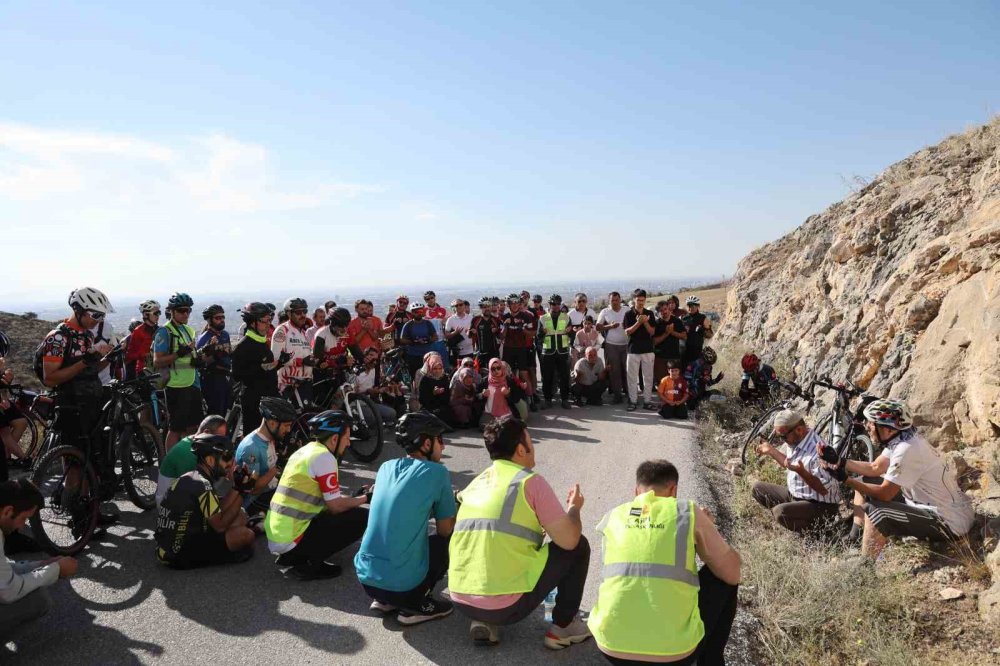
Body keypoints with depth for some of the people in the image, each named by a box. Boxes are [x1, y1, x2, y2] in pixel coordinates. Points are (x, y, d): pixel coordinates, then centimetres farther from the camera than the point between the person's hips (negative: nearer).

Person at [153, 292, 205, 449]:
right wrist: (178, 354, -27)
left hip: (193, 384, 8)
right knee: (175, 429, -2)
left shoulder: (189, 330, 16)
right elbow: (157, 362, -14)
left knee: (192, 426, 13)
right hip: (176, 386, -8)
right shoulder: (165, 332, -9)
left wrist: (198, 360, 5)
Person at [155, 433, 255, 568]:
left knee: (240, 516, 11)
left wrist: (237, 487, 3)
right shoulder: (202, 485, -21)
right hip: (177, 553, -9)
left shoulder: (191, 477, 8)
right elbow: (220, 525, -17)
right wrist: (241, 493, -12)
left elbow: (219, 511, 8)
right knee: (245, 534, -16)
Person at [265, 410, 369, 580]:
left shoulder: (304, 451, 13)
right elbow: (336, 507, -11)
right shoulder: (324, 457, -14)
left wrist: (357, 496, 18)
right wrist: (365, 498, 5)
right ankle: (308, 564, -4)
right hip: (290, 540, -9)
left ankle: (291, 557, 12)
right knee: (362, 517, -8)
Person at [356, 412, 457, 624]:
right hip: (402, 584, -6)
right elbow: (446, 529, 0)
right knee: (450, 538, 15)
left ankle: (384, 600, 18)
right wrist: (455, 503, 19)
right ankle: (416, 604, 5)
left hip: (365, 577, 6)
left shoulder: (386, 467, 7)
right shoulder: (437, 472, -10)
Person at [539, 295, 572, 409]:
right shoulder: (543, 319, 5)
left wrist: (570, 331, -12)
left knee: (564, 377, 1)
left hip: (563, 351, 0)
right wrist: (542, 333, -17)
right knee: (547, 377, 1)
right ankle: (548, 400, 12)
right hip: (548, 352, 0)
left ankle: (565, 399, 11)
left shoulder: (566, 317, 8)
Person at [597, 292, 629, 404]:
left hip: (626, 344, 1)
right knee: (614, 371, 1)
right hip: (611, 345, -1)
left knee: (626, 369, 6)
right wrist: (610, 326, -13)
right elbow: (598, 327, 3)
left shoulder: (626, 311, 5)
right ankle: (616, 394, 6)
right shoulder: (605, 312, 3)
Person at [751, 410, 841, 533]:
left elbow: (824, 489, -25)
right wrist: (770, 450, 19)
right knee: (757, 488, 3)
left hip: (821, 506, -9)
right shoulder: (796, 441, 0)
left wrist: (801, 472, -38)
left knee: (780, 512, -33)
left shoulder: (817, 451, -28)